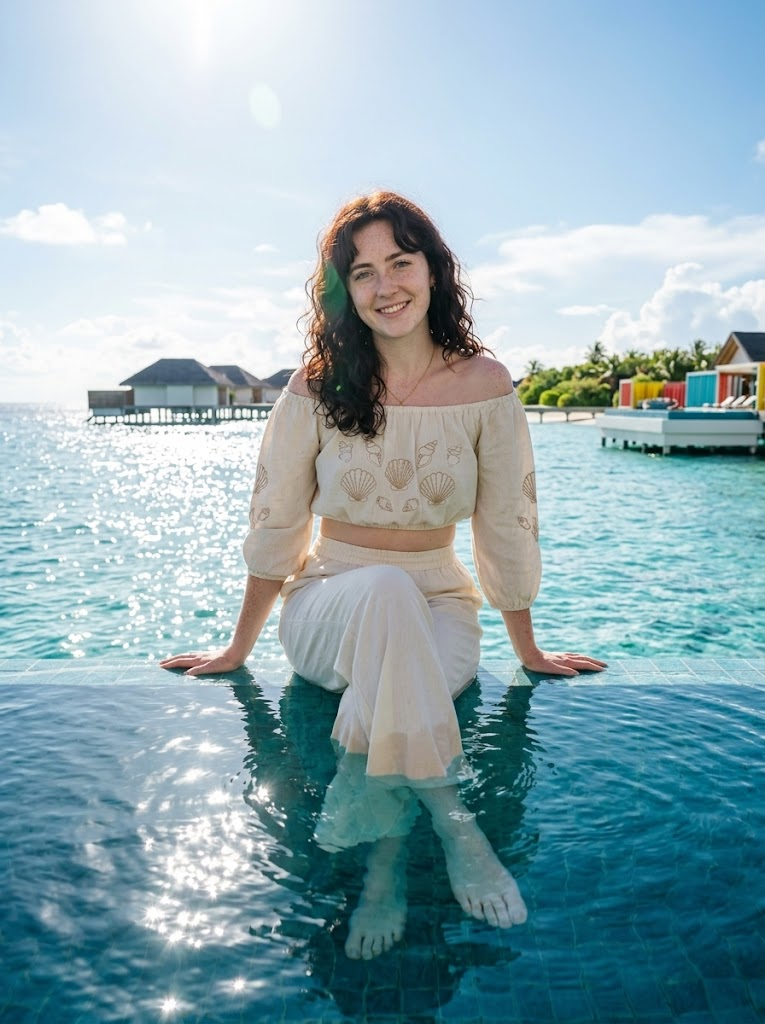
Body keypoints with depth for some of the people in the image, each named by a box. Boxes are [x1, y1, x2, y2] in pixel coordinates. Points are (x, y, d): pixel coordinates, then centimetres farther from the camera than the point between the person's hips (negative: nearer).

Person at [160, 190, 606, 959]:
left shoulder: (484, 385, -6)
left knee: (394, 695, -35)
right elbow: (274, 528, 0)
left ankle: (388, 849, -15)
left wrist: (528, 652, 7)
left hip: (438, 613, 0)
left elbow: (506, 528, 0)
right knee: (386, 589, -35)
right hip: (329, 609, 0)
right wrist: (237, 651, 6)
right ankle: (450, 816, -27)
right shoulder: (319, 386, -7)